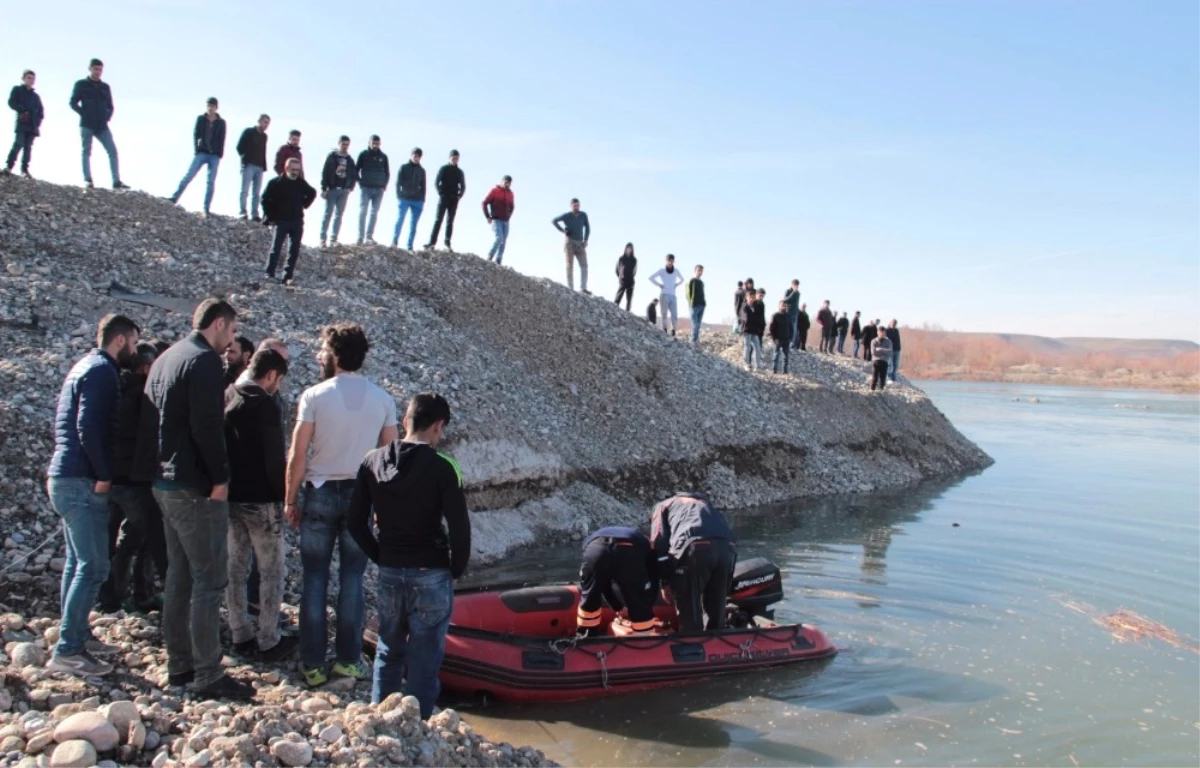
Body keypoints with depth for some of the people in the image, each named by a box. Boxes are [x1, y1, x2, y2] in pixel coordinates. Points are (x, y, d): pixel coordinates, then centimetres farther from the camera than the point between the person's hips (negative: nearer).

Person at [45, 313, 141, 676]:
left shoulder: (85, 366, 18)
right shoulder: (102, 371, -12)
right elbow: (88, 427, -23)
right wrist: (104, 475, -16)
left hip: (65, 477, 10)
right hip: (82, 482, -10)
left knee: (78, 562, 16)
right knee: (93, 566, -8)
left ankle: (77, 634, 25)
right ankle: (67, 650, -5)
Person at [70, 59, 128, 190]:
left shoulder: (105, 87, 15)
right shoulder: (81, 85, 6)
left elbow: (110, 106, 19)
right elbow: (73, 103, 4)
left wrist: (107, 117, 3)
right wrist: (84, 114, -7)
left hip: (102, 126, 3)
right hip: (86, 126, -3)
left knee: (113, 151, -7)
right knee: (86, 152, -2)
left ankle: (117, 181, -10)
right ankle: (88, 180, -4)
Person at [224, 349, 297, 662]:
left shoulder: (226, 399, 6)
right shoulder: (267, 407, -16)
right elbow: (275, 461, -18)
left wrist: (226, 484, 17)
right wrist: (286, 496, -7)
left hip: (229, 497, 7)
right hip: (261, 501, -7)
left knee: (236, 569, 14)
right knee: (271, 573, 4)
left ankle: (241, 636, 22)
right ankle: (269, 642, 9)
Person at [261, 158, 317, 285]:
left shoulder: (301, 183, 5)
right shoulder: (276, 182, -7)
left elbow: (312, 193, 25)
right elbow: (265, 199, -4)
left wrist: (304, 205, 14)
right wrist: (271, 217, -5)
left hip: (297, 221, 4)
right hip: (281, 221, -4)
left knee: (294, 250, 1)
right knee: (276, 248, -9)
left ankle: (288, 276, 6)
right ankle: (270, 274, -5)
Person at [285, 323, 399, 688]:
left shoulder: (314, 396, -8)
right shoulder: (383, 400, 0)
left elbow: (298, 454, -7)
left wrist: (290, 499, 3)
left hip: (320, 494, -2)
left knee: (315, 581, 7)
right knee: (352, 581, 10)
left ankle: (313, 664, 12)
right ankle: (349, 660, 15)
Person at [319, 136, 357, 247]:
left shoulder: (350, 160, 12)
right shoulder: (332, 156, 1)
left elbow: (354, 175, 13)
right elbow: (325, 172, -4)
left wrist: (350, 187, -2)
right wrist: (324, 188, -10)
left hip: (344, 191, 4)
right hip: (332, 189, -4)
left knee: (339, 215, 4)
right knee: (328, 214, -3)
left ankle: (334, 238, 7)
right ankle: (323, 238, -1)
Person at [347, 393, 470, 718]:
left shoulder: (373, 461, -1)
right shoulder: (441, 468, -16)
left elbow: (355, 522, 4)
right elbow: (459, 528, -17)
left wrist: (381, 557, 13)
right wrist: (456, 570, -1)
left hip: (389, 575, 5)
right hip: (431, 576, -5)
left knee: (388, 652, 21)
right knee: (424, 660, 8)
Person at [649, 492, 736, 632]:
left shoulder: (663, 506, 31)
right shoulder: (704, 504, 44)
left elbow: (659, 543, 13)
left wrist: (666, 581, 15)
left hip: (695, 546, -5)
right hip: (727, 545, 5)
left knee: (689, 610, 5)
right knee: (716, 610, 19)